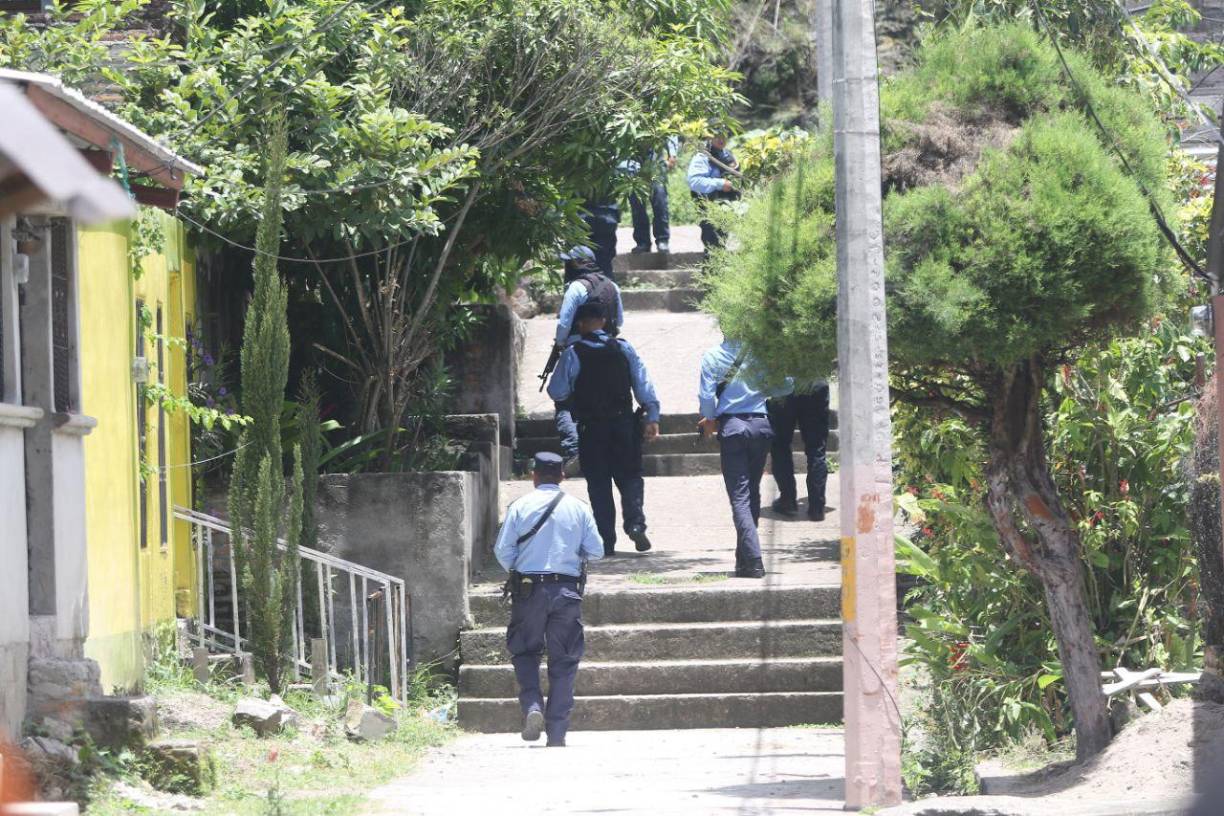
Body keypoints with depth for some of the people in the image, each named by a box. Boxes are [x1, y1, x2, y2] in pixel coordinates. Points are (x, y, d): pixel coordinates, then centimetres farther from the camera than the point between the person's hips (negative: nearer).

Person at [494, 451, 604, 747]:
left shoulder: (520, 507, -1)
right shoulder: (578, 508, 2)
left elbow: (503, 550, -4)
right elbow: (596, 551, 2)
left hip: (529, 589, -1)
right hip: (567, 590, 1)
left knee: (524, 651, 15)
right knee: (564, 662, 7)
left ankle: (532, 706, -10)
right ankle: (557, 732, 4)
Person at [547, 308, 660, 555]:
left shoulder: (573, 354, -5)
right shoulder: (623, 349, 1)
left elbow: (557, 392, 0)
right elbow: (643, 382, -3)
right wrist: (652, 416, -1)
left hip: (591, 426, -1)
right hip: (624, 422, 1)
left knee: (599, 484, 5)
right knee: (629, 476, 11)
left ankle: (606, 542, 2)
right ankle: (635, 523, -13)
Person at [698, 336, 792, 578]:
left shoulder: (713, 356, -6)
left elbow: (706, 396, -8)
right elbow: (785, 385, 2)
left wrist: (710, 420, 13)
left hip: (731, 425, -2)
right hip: (760, 424, 2)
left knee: (740, 498, -2)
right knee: (753, 494, 17)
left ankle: (753, 561, -15)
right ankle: (744, 557, 24)